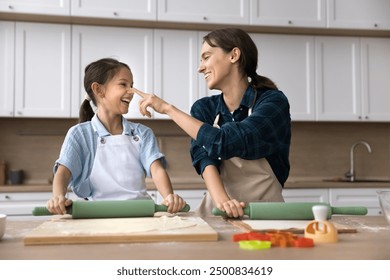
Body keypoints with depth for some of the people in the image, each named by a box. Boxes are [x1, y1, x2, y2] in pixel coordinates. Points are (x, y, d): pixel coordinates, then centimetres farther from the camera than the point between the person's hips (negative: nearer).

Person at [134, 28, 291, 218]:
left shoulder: (273, 102, -9)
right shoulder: (204, 108, 4)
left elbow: (226, 143, -22)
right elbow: (205, 158, -11)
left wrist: (168, 108, -15)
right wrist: (221, 200, -29)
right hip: (218, 214, 2)